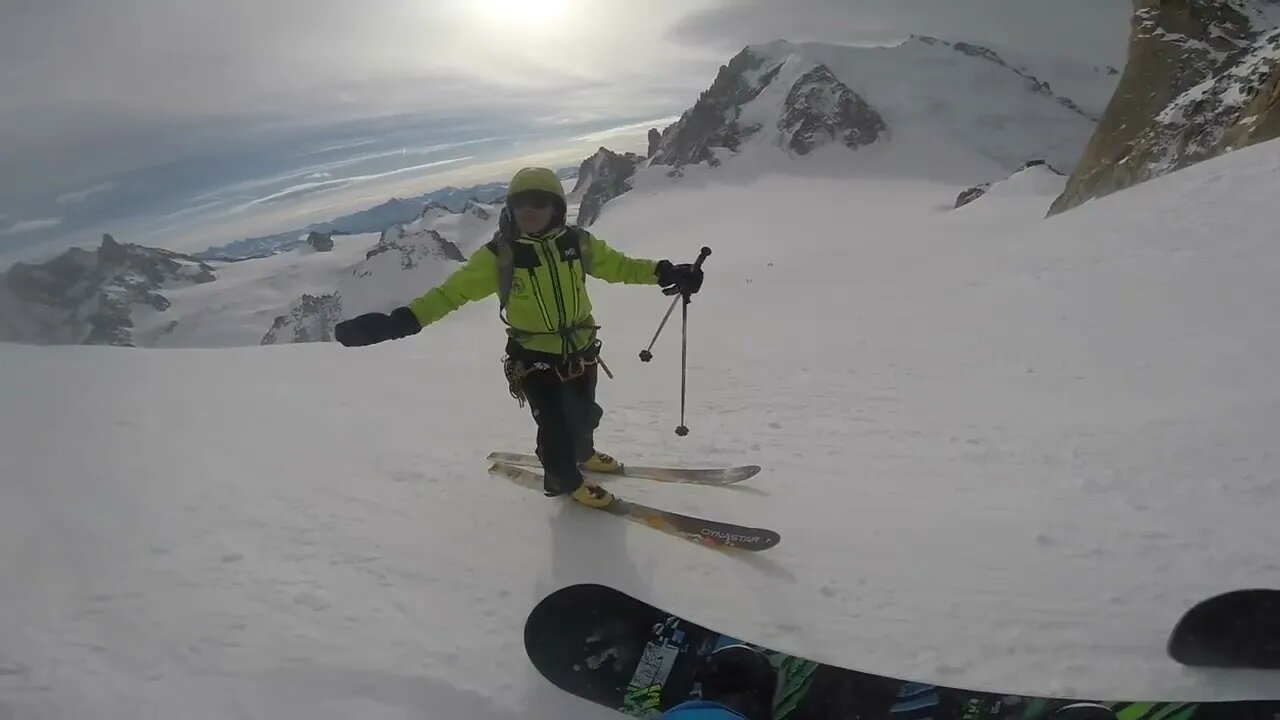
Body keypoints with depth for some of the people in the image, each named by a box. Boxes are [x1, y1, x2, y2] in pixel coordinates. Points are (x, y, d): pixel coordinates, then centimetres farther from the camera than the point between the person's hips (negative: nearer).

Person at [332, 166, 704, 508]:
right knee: (554, 425, 1)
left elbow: (619, 266, 2)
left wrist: (664, 273, -11)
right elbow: (451, 291, -20)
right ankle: (564, 479, 32)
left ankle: (583, 454, 56)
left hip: (581, 352, 4)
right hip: (535, 360, -4)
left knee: (584, 415, 23)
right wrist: (400, 321, -32)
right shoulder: (499, 255, -17)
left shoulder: (577, 242, -8)